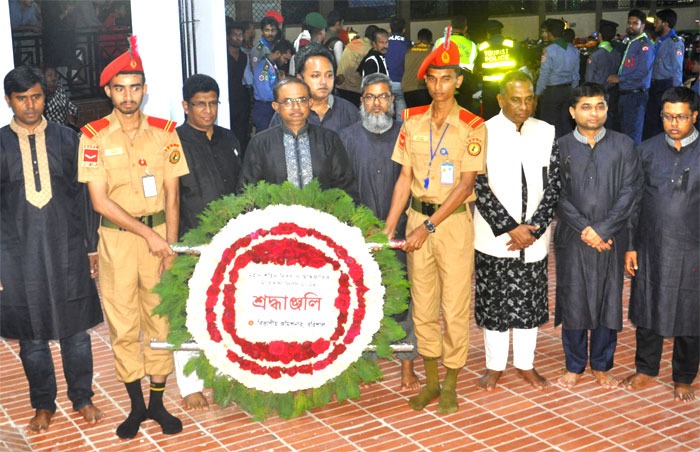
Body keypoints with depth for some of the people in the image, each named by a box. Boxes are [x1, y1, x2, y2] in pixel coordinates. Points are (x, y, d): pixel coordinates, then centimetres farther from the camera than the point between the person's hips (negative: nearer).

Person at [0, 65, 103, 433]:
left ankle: (82, 399, 25)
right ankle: (43, 406, 25)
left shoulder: (66, 139, 4)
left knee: (75, 330, 8)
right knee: (31, 335, 9)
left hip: (67, 250, 0)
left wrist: (91, 247, 4)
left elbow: (83, 195, 6)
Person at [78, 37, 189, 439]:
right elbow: (100, 201, -8)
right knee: (123, 325, 4)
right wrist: (147, 234, -12)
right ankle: (137, 405, 19)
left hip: (158, 233, 1)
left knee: (161, 319, 6)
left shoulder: (164, 131, 1)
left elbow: (172, 195, 2)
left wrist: (170, 247, -6)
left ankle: (158, 402, 19)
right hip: (116, 239, -1)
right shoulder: (94, 136, -4)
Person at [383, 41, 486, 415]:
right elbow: (405, 178, 6)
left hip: (453, 220, -4)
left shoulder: (472, 126, -7)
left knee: (455, 307, 1)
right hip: (418, 217, 4)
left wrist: (429, 226, -18)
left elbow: (465, 184, -13)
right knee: (422, 306, 10)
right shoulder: (413, 121, 5)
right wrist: (388, 228, -1)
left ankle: (450, 384, 17)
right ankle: (430, 381, 24)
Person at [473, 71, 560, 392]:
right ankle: (495, 365, 26)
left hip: (534, 238, 2)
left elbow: (553, 185, 1)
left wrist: (534, 228, -10)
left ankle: (525, 364, 29)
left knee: (529, 303, 12)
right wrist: (510, 229, -15)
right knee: (493, 302, 9)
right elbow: (480, 188, -11)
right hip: (494, 238, -2)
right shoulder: (484, 133, -7)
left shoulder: (547, 133, 1)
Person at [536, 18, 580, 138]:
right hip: (568, 90, 6)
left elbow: (544, 75, -13)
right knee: (565, 122, 13)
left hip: (551, 91, -6)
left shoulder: (549, 50, -15)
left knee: (551, 124, 0)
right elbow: (576, 74, 10)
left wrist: (538, 93, -3)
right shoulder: (574, 50, 3)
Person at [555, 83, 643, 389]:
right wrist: (585, 229, -13)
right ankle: (574, 366, 21)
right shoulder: (561, 147, 1)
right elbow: (559, 195, -3)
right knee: (572, 301, 5)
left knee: (608, 301, 7)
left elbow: (631, 192, -4)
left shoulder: (623, 145, 2)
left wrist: (602, 230, -13)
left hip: (611, 239, 1)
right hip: (572, 238, 0)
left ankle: (601, 366, 23)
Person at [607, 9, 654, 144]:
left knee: (632, 134, -4)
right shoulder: (629, 43, 16)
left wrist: (619, 78, -13)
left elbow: (642, 72, -20)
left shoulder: (645, 45, -11)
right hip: (624, 93, 9)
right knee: (624, 131, 17)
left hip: (636, 95, -9)